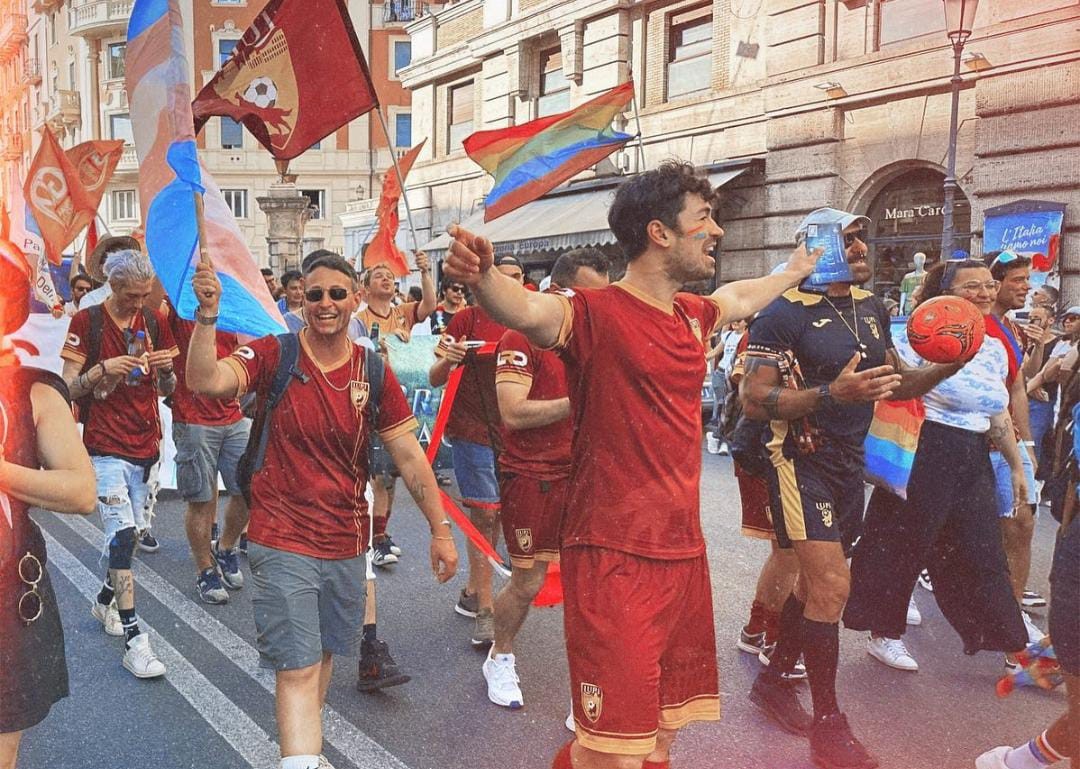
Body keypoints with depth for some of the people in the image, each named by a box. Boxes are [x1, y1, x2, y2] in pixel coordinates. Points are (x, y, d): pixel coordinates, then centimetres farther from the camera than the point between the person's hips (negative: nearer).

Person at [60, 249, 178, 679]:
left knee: (131, 533, 14)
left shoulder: (154, 321, 8)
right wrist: (103, 369, -23)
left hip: (146, 445, 5)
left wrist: (166, 366, -9)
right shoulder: (87, 322, -5)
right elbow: (68, 388, -5)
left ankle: (105, 602, 38)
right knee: (122, 535, -13)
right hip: (106, 447, -5)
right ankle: (133, 640, -11)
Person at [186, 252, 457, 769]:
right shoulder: (275, 354, -8)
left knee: (324, 653, 21)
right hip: (282, 540, -4)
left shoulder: (374, 372, -2)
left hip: (346, 542, 4)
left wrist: (440, 529, -1)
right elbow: (204, 381, -24)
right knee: (298, 669, -5)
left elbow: (410, 456, 0)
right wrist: (207, 315, -35)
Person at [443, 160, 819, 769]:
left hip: (684, 552, 8)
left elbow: (741, 297, 34)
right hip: (615, 559, -8)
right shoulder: (595, 314, -12)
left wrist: (794, 271, 51)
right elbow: (528, 308, -33)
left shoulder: (692, 314, 11)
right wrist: (483, 276, -54)